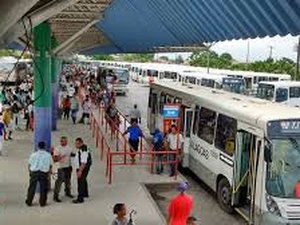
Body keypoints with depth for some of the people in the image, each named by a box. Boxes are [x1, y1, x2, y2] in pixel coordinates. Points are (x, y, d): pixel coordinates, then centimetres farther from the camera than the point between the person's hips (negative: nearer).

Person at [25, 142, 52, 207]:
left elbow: (30, 164, 6)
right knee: (43, 188, 8)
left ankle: (29, 202, 19)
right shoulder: (48, 155, 3)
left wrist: (30, 172, 20)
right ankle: (42, 202, 13)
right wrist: (48, 173, 19)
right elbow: (50, 165, 6)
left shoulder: (33, 154, 2)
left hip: (34, 172, 1)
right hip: (44, 173, -1)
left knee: (32, 187, 11)